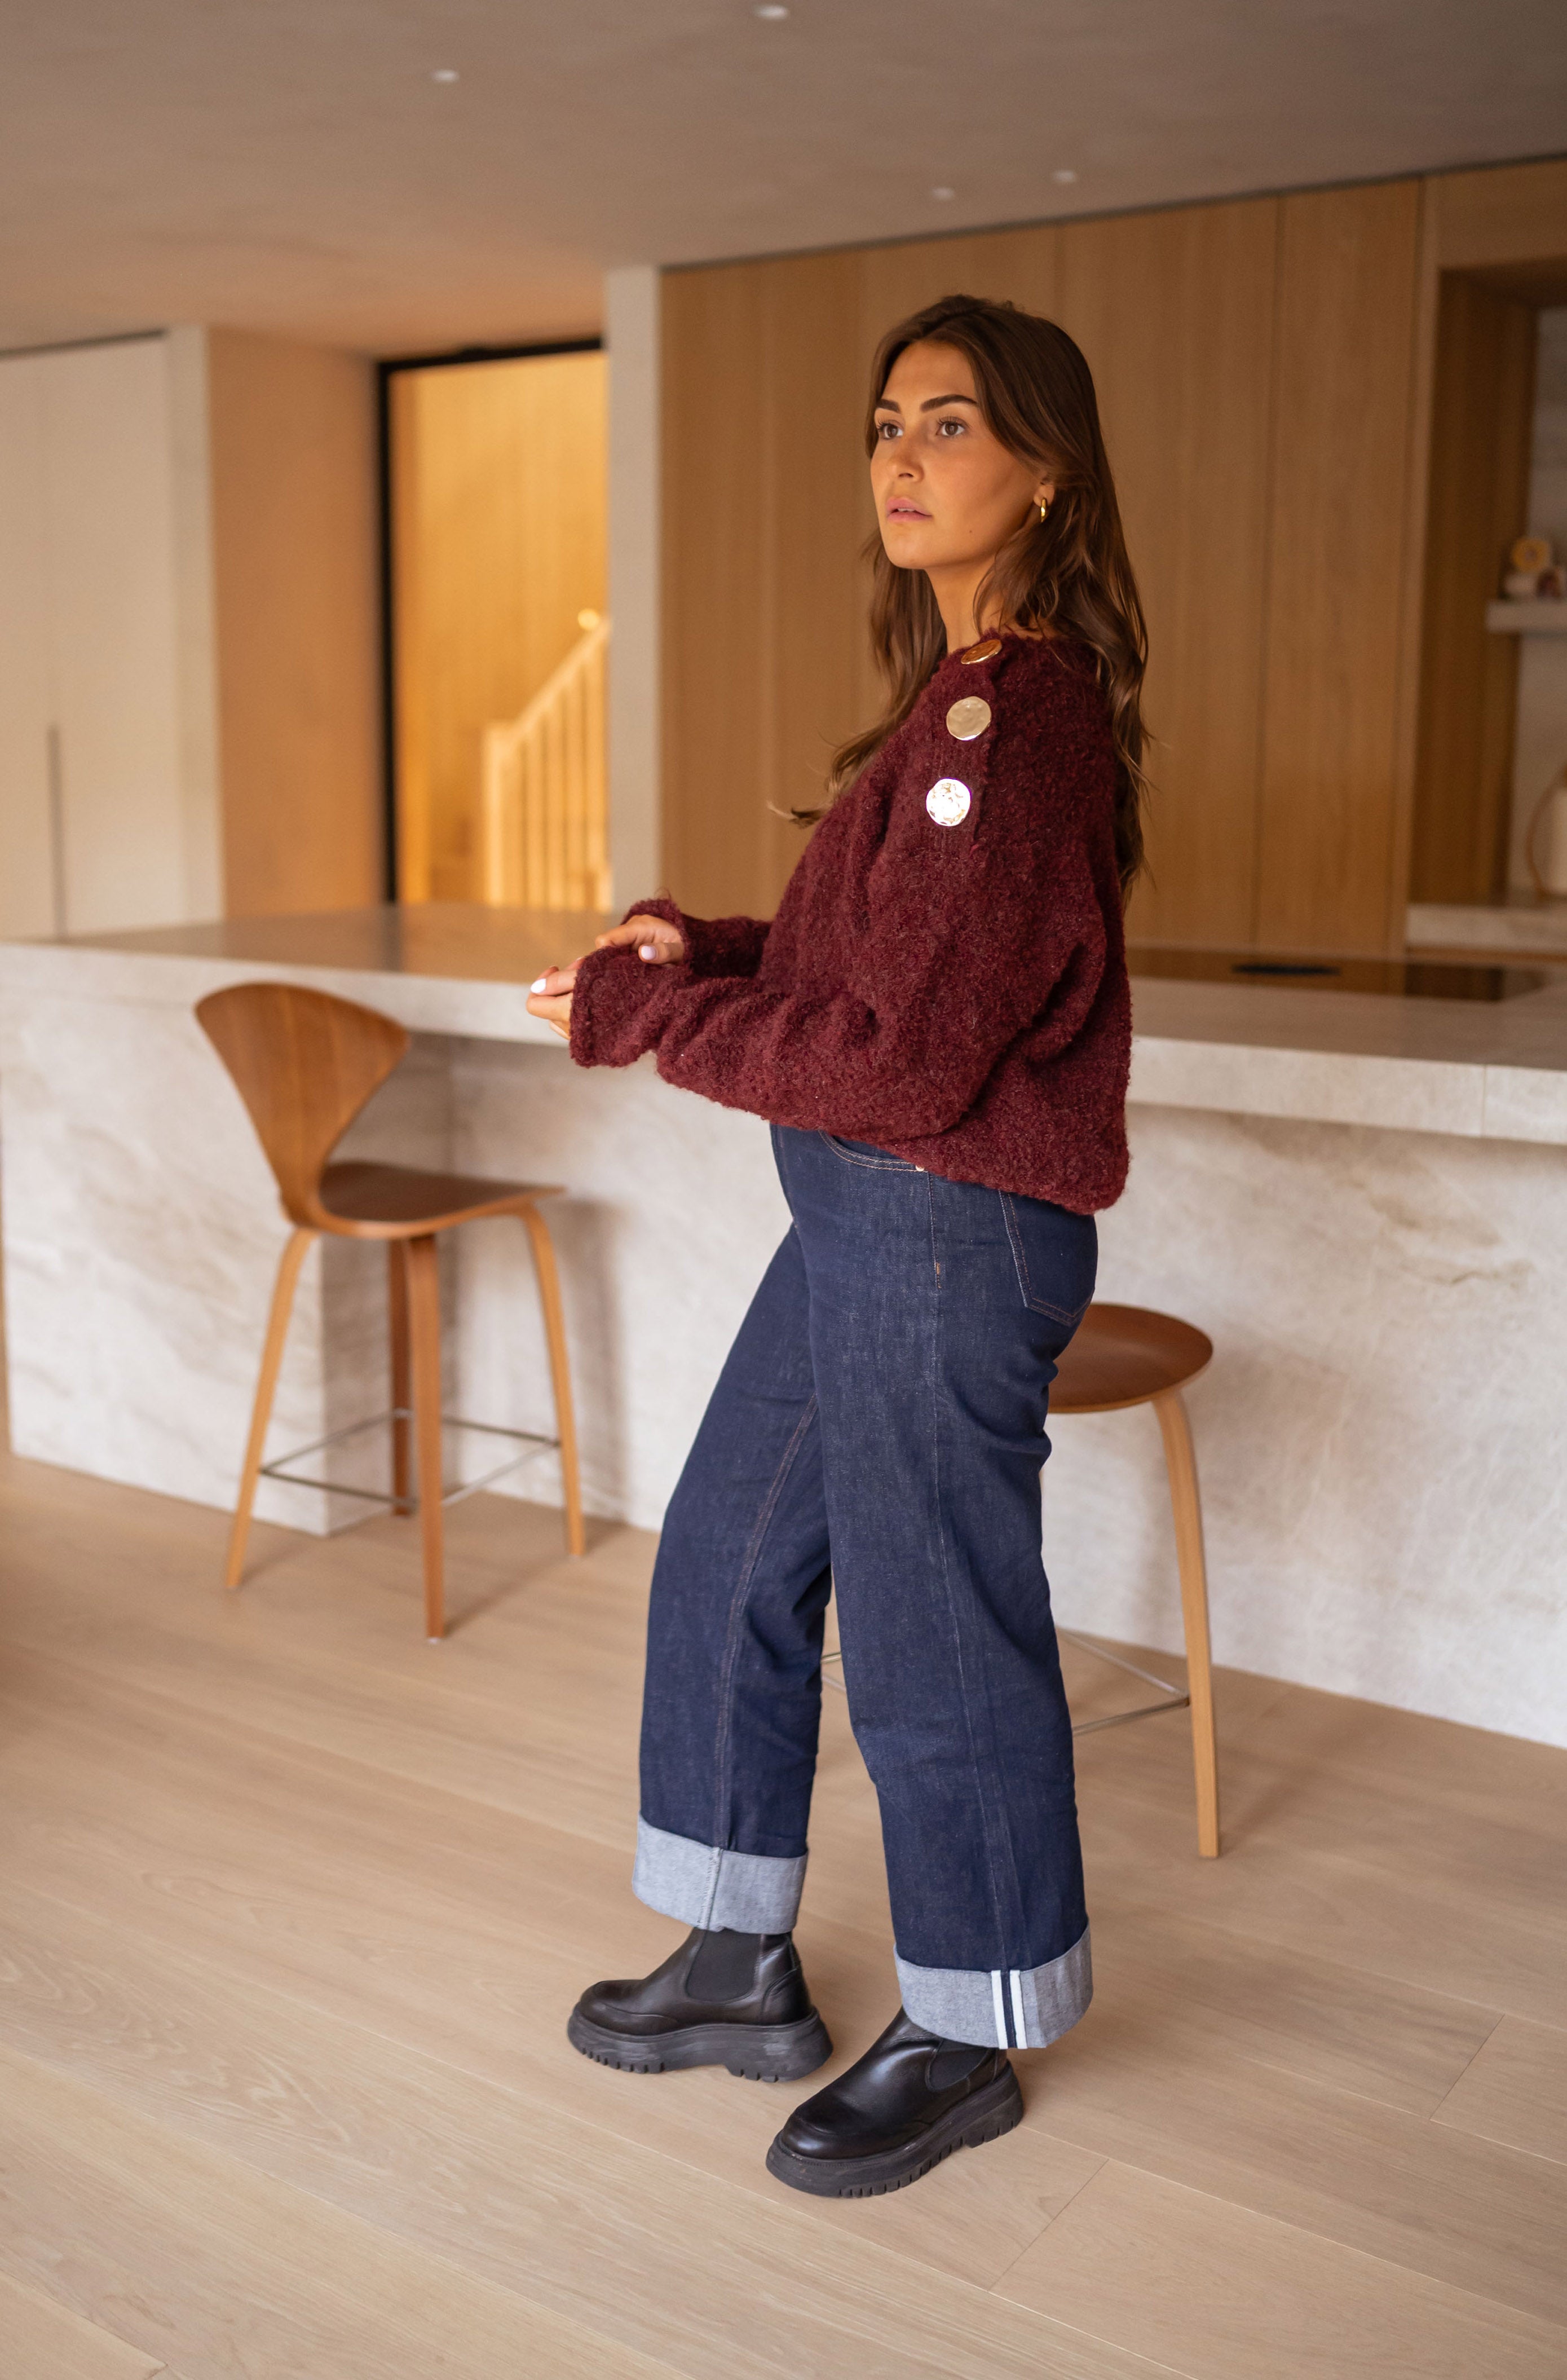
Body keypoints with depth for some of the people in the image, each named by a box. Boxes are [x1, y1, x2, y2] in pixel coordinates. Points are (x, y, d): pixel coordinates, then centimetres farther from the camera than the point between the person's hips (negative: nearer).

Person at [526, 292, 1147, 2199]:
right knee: (727, 1562, 18)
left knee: (934, 1636, 5)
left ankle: (968, 2042, 29)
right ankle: (745, 1967, 36)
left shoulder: (1018, 718, -21)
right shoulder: (964, 694, 11)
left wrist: (642, 1014, -14)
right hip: (865, 1221, 10)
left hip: (952, 1233, -10)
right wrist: (702, 949, 0)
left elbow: (906, 1056, -23)